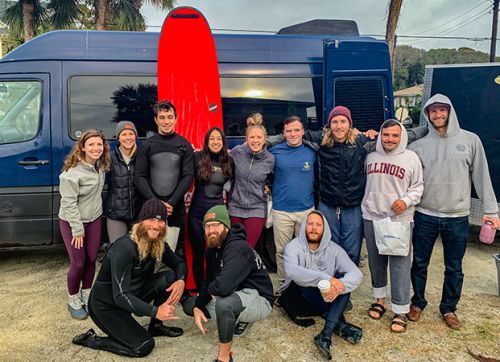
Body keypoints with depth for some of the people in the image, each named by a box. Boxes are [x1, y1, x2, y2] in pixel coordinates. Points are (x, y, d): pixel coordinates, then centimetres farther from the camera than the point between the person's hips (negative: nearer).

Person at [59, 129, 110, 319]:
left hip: (94, 219, 6)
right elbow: (69, 203, -21)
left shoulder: (100, 166, -4)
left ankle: (86, 295, 31)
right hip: (72, 222, -6)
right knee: (78, 263, 0)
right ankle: (73, 301, 22)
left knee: (91, 259, 11)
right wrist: (77, 229, -17)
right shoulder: (72, 172, -24)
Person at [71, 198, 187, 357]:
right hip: (106, 305, -7)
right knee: (143, 346, -16)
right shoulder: (125, 248, -31)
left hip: (133, 294, 7)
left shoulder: (158, 244, -8)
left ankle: (156, 326, 7)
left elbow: (179, 263, 4)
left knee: (170, 278, -12)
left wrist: (181, 281, -19)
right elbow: (120, 297, -34)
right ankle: (91, 340, 2)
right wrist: (155, 311, -43)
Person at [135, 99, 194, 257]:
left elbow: (188, 176, -2)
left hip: (177, 208, 0)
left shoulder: (184, 145, 4)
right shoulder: (146, 145, 4)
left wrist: (172, 202, -11)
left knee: (177, 249, 7)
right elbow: (139, 177, 0)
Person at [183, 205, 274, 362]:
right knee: (190, 305, 12)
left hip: (259, 299, -9)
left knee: (223, 302, -40)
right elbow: (209, 280, 5)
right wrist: (198, 307, -9)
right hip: (236, 295, 10)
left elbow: (223, 287, -41)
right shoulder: (212, 248, 0)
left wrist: (210, 289, -18)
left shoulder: (238, 248, -29)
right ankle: (239, 318, 15)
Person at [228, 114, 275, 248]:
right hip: (235, 207, 1)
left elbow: (272, 179, 13)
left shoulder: (270, 159, -5)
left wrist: (267, 187, 0)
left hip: (257, 209, -1)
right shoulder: (237, 152, -6)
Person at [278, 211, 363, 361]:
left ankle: (326, 334, -34)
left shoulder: (334, 249, -5)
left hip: (324, 299, 3)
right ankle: (340, 325, -20)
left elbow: (356, 274, -17)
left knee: (344, 278, -22)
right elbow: (292, 271, -37)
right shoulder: (293, 246, -15)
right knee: (301, 282, -33)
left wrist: (340, 285, -39)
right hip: (296, 301, -3)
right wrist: (326, 278, -44)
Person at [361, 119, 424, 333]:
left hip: (400, 220, -3)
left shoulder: (411, 158, -1)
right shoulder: (370, 156, 7)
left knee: (400, 265, -3)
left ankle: (400, 311, 8)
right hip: (371, 218, 3)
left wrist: (406, 201, -13)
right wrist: (363, 205, 9)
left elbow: (418, 187, 3)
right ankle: (379, 299, 32)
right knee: (375, 262, 14)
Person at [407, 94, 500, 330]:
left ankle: (448, 308, 31)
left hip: (457, 218, 0)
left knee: (454, 268, 11)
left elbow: (481, 175, 1)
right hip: (425, 216, 0)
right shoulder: (419, 145, 0)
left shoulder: (470, 140, 0)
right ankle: (418, 303, 31)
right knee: (419, 263, 11)